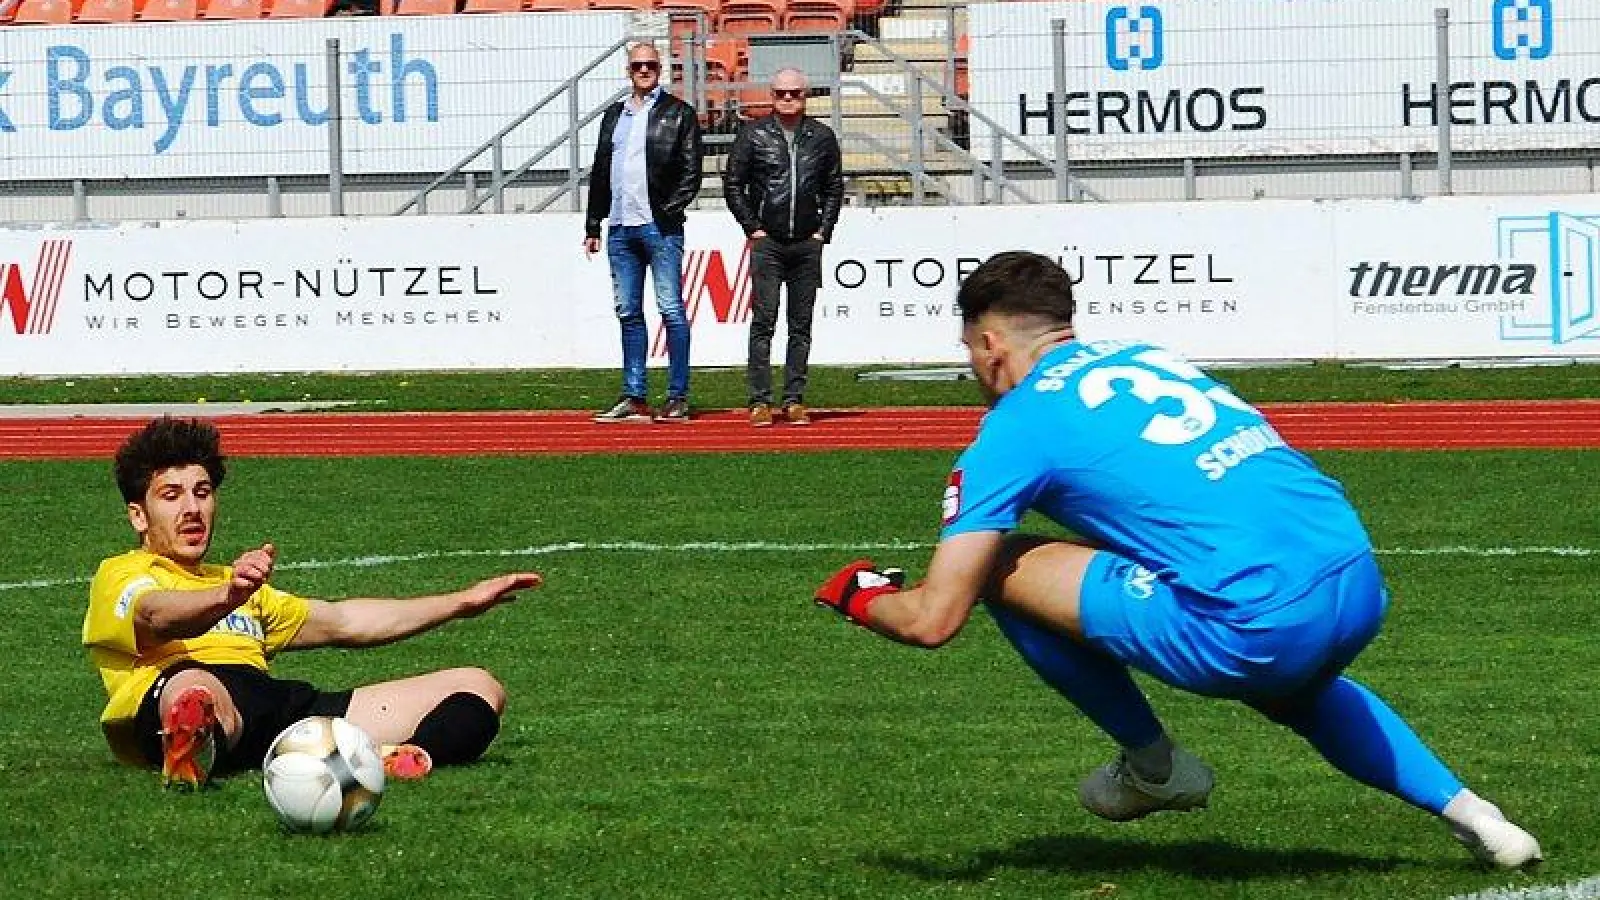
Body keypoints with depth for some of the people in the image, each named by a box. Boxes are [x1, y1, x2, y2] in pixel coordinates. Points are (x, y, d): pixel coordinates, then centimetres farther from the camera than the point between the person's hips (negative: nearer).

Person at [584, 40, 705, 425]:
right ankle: (634, 399, 9)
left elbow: (691, 170, -3)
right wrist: (593, 225, 15)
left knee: (671, 310, -6)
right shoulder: (614, 115, 18)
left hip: (660, 227, -6)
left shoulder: (679, 114, 2)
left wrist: (670, 211, -12)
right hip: (620, 227, 6)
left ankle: (678, 398, -4)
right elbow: (600, 172, 20)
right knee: (628, 313, 6)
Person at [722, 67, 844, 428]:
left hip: (808, 245, 2)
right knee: (763, 322, -7)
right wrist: (753, 228, -2)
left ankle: (795, 401, 7)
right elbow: (733, 183, 4)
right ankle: (760, 402, -7)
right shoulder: (753, 134, 2)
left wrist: (824, 230, 5)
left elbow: (835, 186, 15)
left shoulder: (822, 137, 9)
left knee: (801, 327, 4)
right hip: (767, 242, -2)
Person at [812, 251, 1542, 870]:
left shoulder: (1017, 426, 4)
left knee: (1004, 569, 5)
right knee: (1288, 686, 43)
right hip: (1362, 591, 8)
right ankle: (1462, 808, 28)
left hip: (1259, 629, -8)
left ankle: (1154, 767, 18)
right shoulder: (1146, 357, 23)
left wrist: (860, 597, 24)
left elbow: (933, 620, 2)